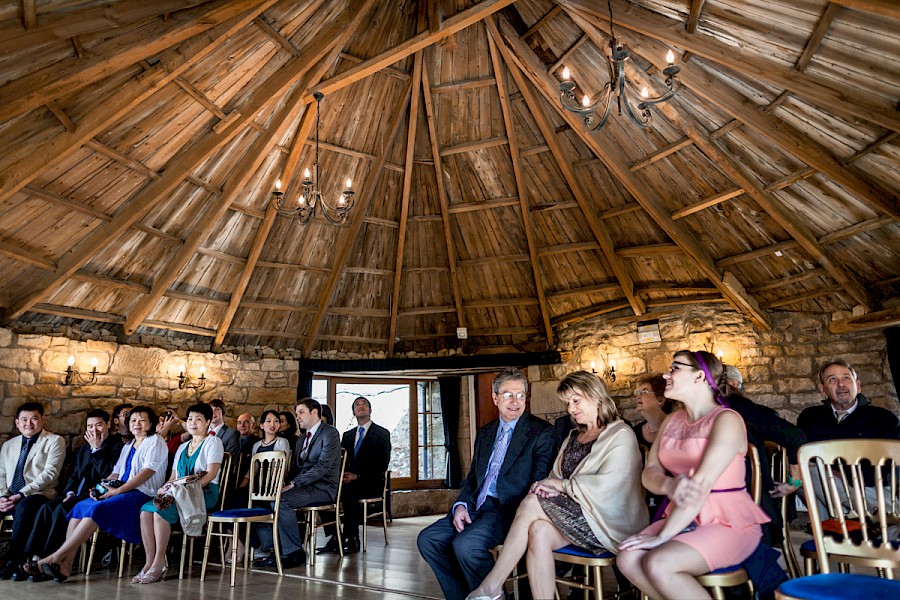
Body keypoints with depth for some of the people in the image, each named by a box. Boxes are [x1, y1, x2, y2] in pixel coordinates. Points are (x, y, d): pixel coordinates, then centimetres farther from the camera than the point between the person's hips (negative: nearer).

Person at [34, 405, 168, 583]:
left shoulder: (155, 442, -1)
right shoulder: (127, 446, 25)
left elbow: (147, 472, -13)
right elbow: (115, 473, 19)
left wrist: (118, 490, -16)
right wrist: (101, 488, -1)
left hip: (142, 494, -8)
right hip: (122, 492, 8)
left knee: (97, 509, -26)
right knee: (80, 507, -13)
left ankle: (56, 558, -20)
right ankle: (66, 564, -19)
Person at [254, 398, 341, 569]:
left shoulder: (330, 433, -7)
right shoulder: (302, 439, 21)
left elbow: (323, 466, -17)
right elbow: (297, 468, 17)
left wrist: (294, 484, -21)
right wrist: (289, 483, -5)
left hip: (322, 487, -8)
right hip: (303, 485, 8)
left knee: (281, 500, -28)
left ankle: (295, 552, -16)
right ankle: (274, 550, -7)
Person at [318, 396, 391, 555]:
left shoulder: (382, 433, 3)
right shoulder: (347, 435, 21)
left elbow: (382, 464, -6)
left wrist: (357, 476, -16)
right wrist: (343, 475, -9)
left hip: (371, 483, -5)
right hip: (348, 480, 5)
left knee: (348, 491, -34)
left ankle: (352, 538, -22)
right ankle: (334, 537, -15)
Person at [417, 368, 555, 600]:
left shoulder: (541, 431, -3)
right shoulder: (484, 433, 18)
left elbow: (540, 482, -10)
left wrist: (520, 519, -22)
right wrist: (461, 505, 0)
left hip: (509, 509, -7)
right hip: (476, 508, 7)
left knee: (466, 544, -28)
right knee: (427, 539, -3)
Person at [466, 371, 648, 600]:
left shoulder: (620, 435, -2)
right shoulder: (573, 438, 22)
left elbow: (607, 485, -15)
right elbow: (556, 477, 16)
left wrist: (562, 485, -10)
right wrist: (548, 487, -8)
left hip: (606, 521, -6)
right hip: (574, 514, 6)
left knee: (531, 502, -23)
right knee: (539, 532, -27)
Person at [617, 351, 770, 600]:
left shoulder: (726, 419, -13)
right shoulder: (672, 421, 11)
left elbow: (701, 483, -22)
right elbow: (649, 472, 2)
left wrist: (662, 536, -23)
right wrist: (669, 486, -22)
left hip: (729, 523, -6)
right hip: (685, 519, 6)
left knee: (658, 564, -28)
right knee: (628, 559, -18)